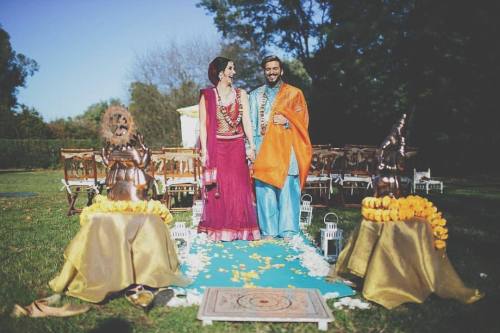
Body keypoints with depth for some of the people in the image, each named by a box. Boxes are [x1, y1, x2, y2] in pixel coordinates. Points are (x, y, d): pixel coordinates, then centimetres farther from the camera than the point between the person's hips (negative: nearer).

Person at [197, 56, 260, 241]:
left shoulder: (241, 94, 8)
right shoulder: (207, 96, 1)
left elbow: (246, 122, 3)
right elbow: (203, 125, -2)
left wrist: (251, 146, -7)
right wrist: (204, 151, -9)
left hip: (237, 147, 2)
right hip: (216, 148, -2)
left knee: (239, 188, 4)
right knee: (218, 189, 1)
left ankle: (239, 229, 13)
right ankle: (219, 230, 11)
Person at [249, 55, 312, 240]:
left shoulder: (294, 93, 11)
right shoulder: (255, 94, 17)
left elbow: (302, 120, 6)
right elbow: (251, 123, 12)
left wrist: (287, 121, -12)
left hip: (286, 148, -1)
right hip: (263, 148, 2)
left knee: (287, 188, -5)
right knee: (264, 189, -2)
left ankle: (287, 230, 5)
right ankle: (268, 230, 8)